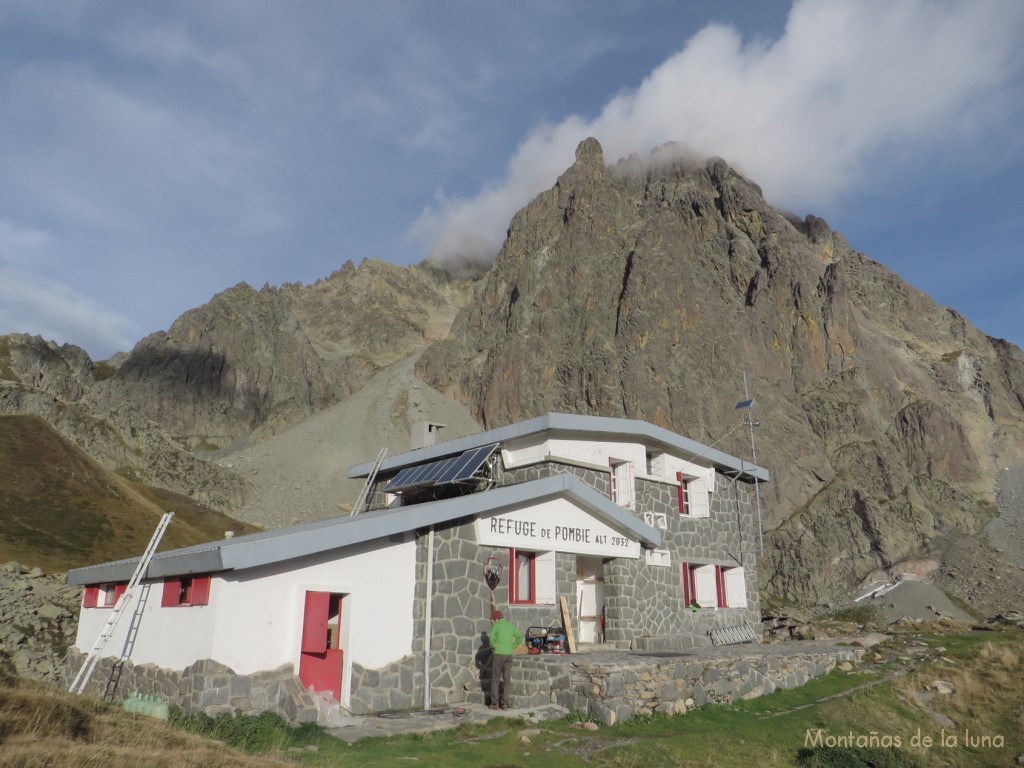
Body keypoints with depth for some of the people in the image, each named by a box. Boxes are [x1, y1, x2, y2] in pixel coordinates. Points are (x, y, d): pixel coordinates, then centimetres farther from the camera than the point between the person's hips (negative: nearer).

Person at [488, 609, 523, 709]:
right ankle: (504, 703, 5)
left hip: (498, 654, -4)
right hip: (508, 655, 4)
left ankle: (495, 702, 5)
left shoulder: (496, 626, -7)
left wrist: (493, 646, -5)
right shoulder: (511, 625, 9)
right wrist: (512, 647, 13)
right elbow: (520, 638, 12)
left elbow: (491, 638, -23)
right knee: (506, 679, 7)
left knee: (495, 679, 6)